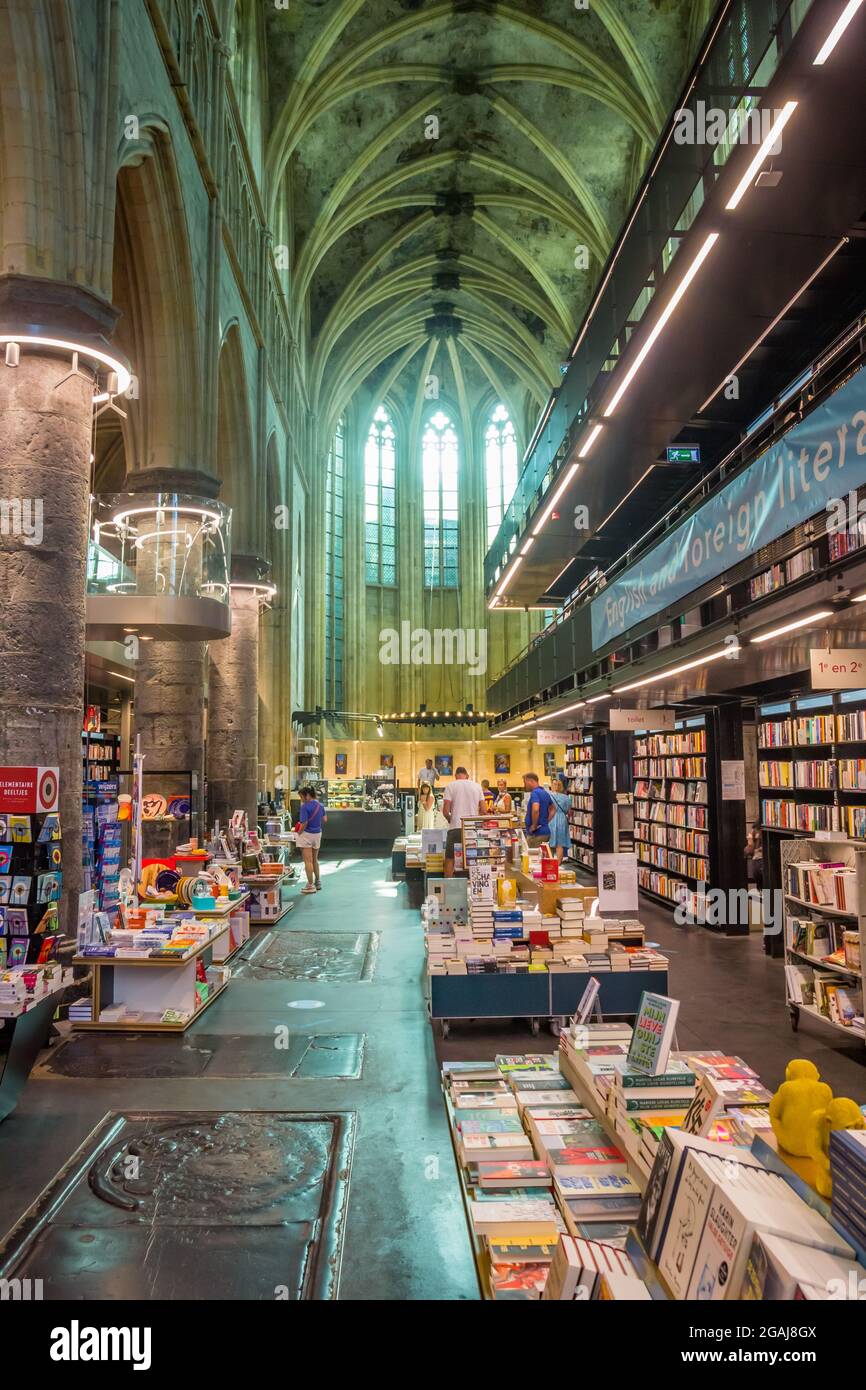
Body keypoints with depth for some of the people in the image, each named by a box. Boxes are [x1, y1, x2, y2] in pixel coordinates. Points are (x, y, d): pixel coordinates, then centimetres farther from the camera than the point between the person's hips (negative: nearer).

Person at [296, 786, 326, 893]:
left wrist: (298, 833, -8)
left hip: (307, 834, -8)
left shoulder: (305, 806, -18)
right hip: (318, 833, 8)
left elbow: (304, 823, -21)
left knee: (308, 861, -1)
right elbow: (324, 819, 12)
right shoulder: (320, 805, 5)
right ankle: (318, 882, 29)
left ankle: (311, 885, 1)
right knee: (315, 859, 21)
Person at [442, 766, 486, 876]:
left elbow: (445, 811, -6)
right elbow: (483, 811, 6)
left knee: (449, 859, 4)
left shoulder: (451, 786, -1)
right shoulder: (477, 786, 8)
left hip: (456, 827, -3)